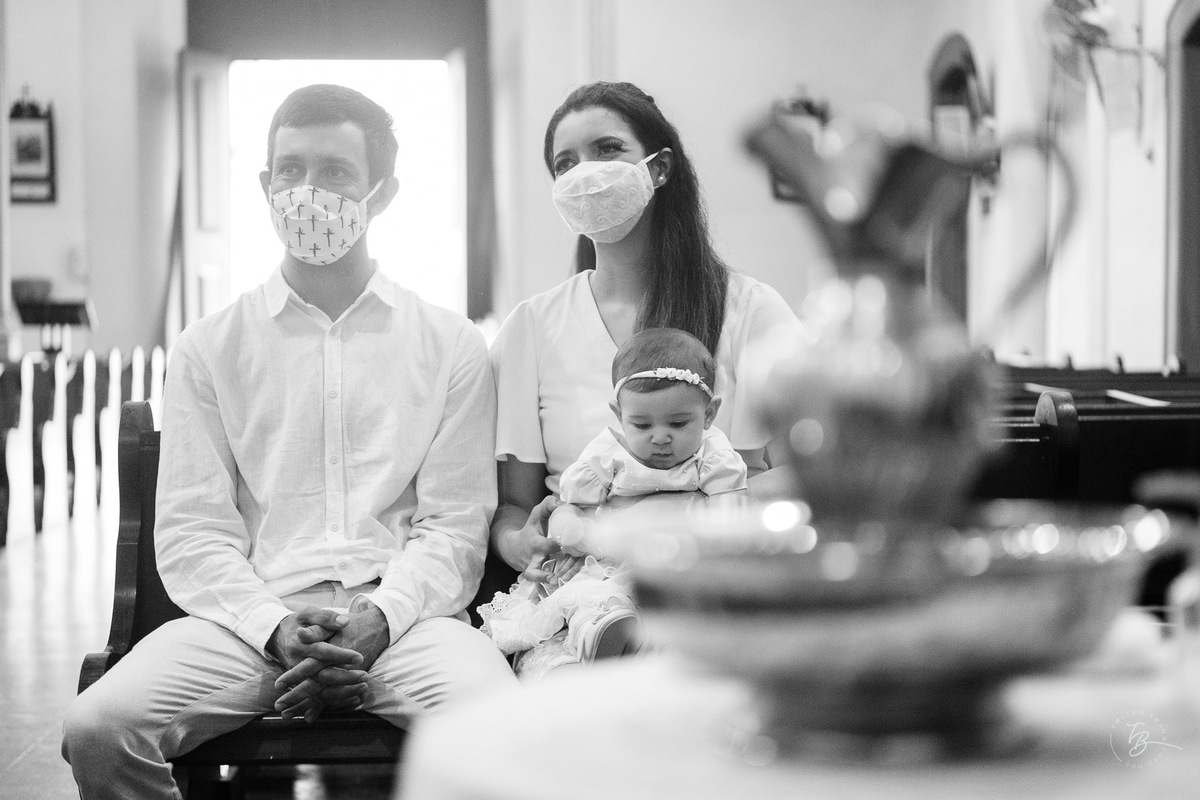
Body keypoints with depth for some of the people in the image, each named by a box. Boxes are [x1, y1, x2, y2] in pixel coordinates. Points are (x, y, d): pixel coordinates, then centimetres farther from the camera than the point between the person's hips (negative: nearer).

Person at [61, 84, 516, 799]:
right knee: (98, 728, -26)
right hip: (253, 613, 1)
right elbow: (191, 529, 6)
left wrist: (378, 621, -13)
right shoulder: (208, 349, 14)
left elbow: (454, 526, 5)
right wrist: (276, 629, -12)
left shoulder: (452, 347, 12)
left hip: (402, 612, -1)